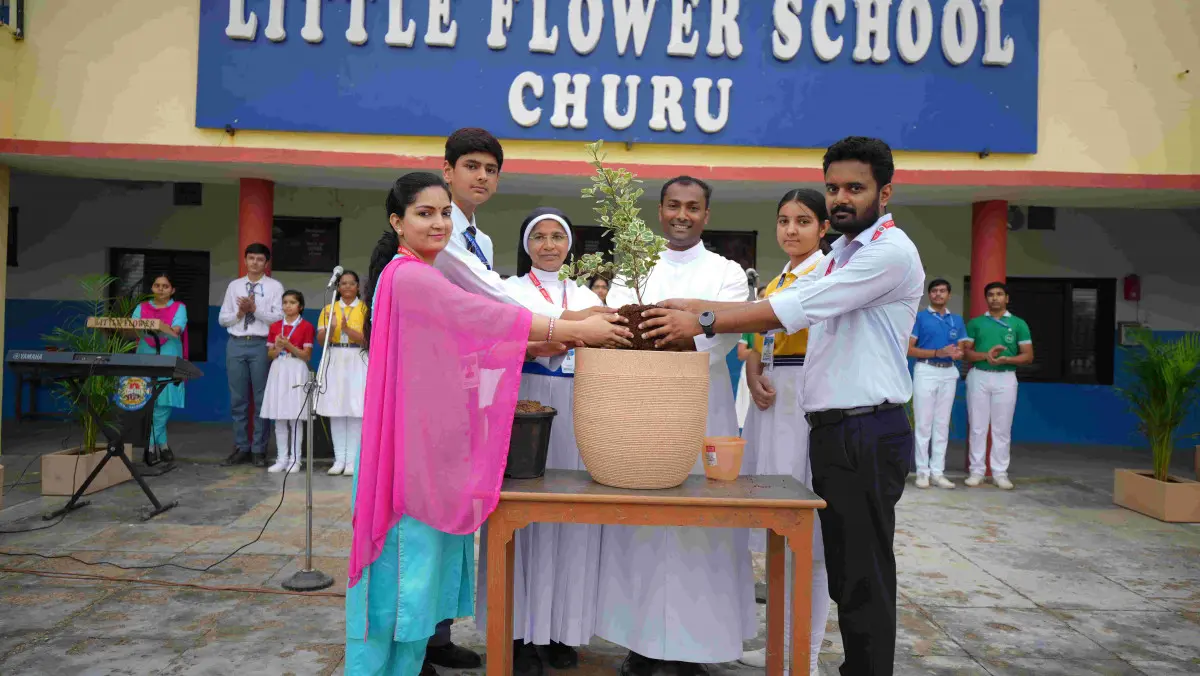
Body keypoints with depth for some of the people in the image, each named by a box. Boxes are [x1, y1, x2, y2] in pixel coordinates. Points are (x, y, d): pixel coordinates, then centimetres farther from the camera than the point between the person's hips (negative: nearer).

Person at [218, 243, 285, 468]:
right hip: (236, 344, 4)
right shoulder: (234, 286, 13)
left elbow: (279, 317, -8)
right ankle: (241, 448, 16)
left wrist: (255, 309, -16)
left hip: (261, 345, -3)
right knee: (238, 399, 8)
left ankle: (259, 450, 8)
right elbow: (222, 319, 10)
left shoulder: (274, 287, 2)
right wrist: (239, 313, -8)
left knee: (261, 399, 1)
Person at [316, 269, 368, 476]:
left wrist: (347, 329, -20)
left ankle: (352, 460, -1)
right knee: (335, 410, 1)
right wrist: (330, 327, -16)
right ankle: (339, 459, 7)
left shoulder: (365, 308, 4)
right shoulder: (328, 308, 12)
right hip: (334, 361, 3)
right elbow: (321, 340, 4)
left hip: (357, 362, -3)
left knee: (355, 411, -7)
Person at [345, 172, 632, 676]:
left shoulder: (422, 279, 17)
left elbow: (467, 343, 14)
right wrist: (575, 330, -20)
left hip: (434, 441, 10)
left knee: (424, 560, 16)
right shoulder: (409, 276, -15)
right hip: (411, 442, -10)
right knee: (410, 557, 0)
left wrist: (544, 344, 4)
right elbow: (485, 317, -22)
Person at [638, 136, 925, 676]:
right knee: (845, 571, 15)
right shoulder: (841, 253, 18)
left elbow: (797, 308, -21)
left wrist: (704, 322, -19)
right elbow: (789, 308, 13)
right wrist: (698, 307, 2)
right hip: (832, 429, 9)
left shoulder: (889, 251, -13)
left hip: (867, 434, -9)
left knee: (864, 576, -2)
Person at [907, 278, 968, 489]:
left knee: (942, 424, 6)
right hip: (926, 371, -4)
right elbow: (909, 349, -6)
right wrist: (937, 352, -17)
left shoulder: (957, 320, 13)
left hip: (949, 373, 4)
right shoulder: (920, 317, 0)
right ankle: (922, 472, 2)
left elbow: (962, 349, 14)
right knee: (923, 423, -3)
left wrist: (957, 354, -10)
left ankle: (937, 472, 10)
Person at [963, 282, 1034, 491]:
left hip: (1005, 378, 0)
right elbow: (966, 352, 5)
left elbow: (1028, 356, 4)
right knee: (978, 426, 2)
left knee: (1002, 428, 2)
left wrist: (1007, 359, -15)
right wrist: (985, 355, -14)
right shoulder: (975, 323, 9)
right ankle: (977, 470, 8)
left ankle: (1000, 472, 9)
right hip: (979, 377, 1)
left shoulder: (1018, 324, 6)